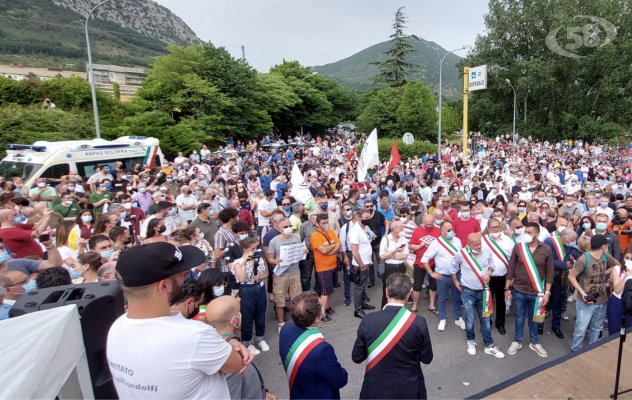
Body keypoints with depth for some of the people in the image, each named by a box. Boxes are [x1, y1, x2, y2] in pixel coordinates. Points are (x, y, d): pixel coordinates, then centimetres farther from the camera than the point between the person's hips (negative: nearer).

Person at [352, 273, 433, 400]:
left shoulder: (368, 320, -19)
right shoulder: (418, 322, -19)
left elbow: (356, 357, -9)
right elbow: (427, 358, -7)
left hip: (376, 389, 0)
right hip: (409, 389, 1)